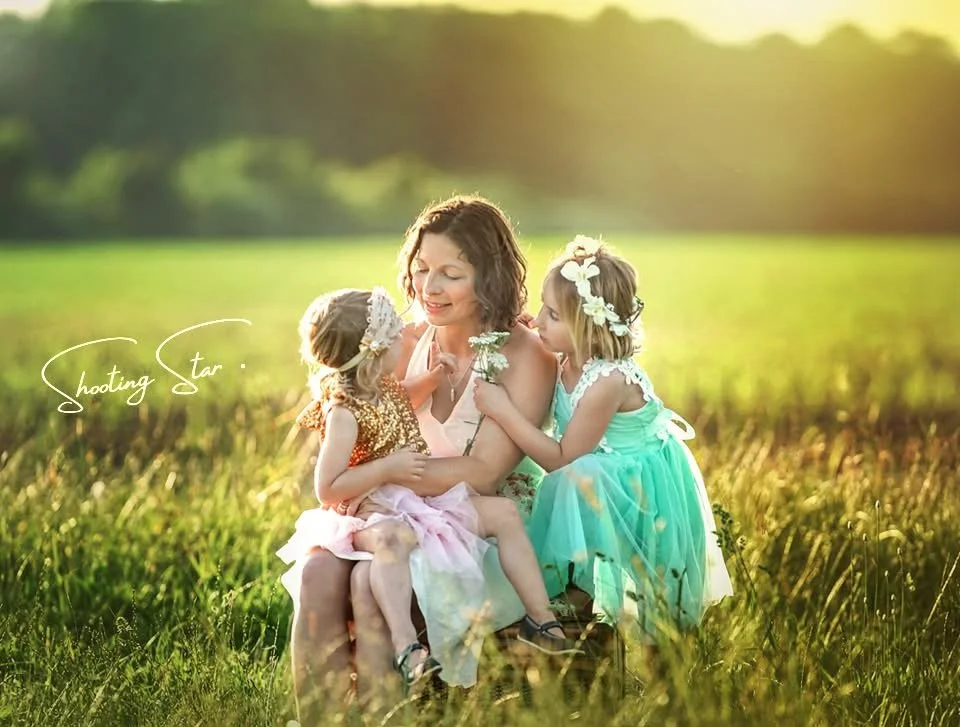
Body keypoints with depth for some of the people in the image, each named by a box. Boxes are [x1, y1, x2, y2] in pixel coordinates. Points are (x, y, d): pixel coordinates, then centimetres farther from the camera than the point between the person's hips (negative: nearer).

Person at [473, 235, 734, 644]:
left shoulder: (608, 382, -29)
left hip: (642, 493, -9)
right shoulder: (567, 362, -6)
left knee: (578, 480, -31)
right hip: (603, 486, 9)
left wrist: (503, 411, -26)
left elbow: (561, 459, -24)